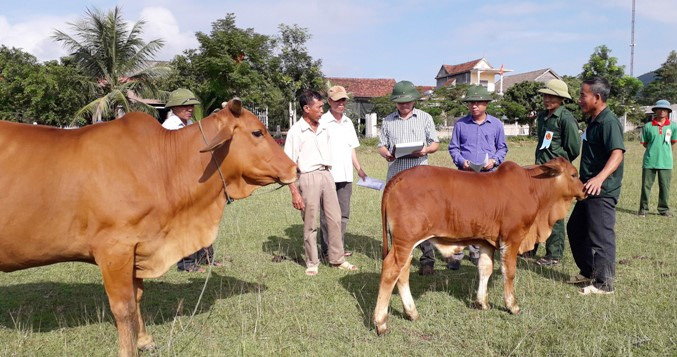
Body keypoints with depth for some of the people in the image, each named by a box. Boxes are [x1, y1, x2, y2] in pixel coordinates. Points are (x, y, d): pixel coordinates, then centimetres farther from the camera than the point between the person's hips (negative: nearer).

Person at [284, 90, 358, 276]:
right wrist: (294, 192, -14)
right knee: (310, 223, 3)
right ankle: (312, 263, 16)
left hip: (326, 175, 6)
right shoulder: (296, 131, -7)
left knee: (335, 218, 7)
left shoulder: (324, 129, 10)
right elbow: (289, 164, -9)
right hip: (308, 177, -6)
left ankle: (337, 259, 19)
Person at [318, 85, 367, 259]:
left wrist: (360, 170, 16)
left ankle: (340, 247, 20)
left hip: (346, 176, 6)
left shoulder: (348, 122, 15)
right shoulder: (322, 122, -5)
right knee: (327, 215, 1)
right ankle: (327, 249, 11)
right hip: (327, 176, -6)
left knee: (344, 214, 10)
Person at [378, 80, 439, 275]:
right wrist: (386, 154, -10)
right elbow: (381, 145, 13)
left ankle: (428, 260, -1)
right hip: (395, 175, 2)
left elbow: (435, 143, 9)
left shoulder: (425, 118, 9)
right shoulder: (387, 120, 13)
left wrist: (425, 150, -13)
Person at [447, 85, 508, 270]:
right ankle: (455, 253, -2)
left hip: (489, 175, 1)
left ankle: (476, 251, 18)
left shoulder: (496, 124, 7)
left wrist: (494, 160, -6)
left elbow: (502, 148, 13)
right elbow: (453, 147, 9)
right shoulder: (460, 124, 5)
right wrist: (461, 161, -9)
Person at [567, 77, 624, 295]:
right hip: (588, 189, 10)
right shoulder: (593, 121, 13)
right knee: (575, 229, 17)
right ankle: (588, 272, 31)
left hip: (603, 191, -10)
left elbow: (617, 154, -29)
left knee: (600, 236, -4)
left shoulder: (609, 122, -16)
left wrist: (600, 178, -43)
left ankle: (604, 283, 7)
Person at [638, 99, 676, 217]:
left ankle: (664, 209, 20)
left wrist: (664, 149, 12)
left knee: (665, 187, 7)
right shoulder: (648, 126, -1)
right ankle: (643, 209, 14)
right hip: (649, 161, 0)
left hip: (666, 162, 1)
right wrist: (654, 148, 1)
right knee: (646, 185, 5)